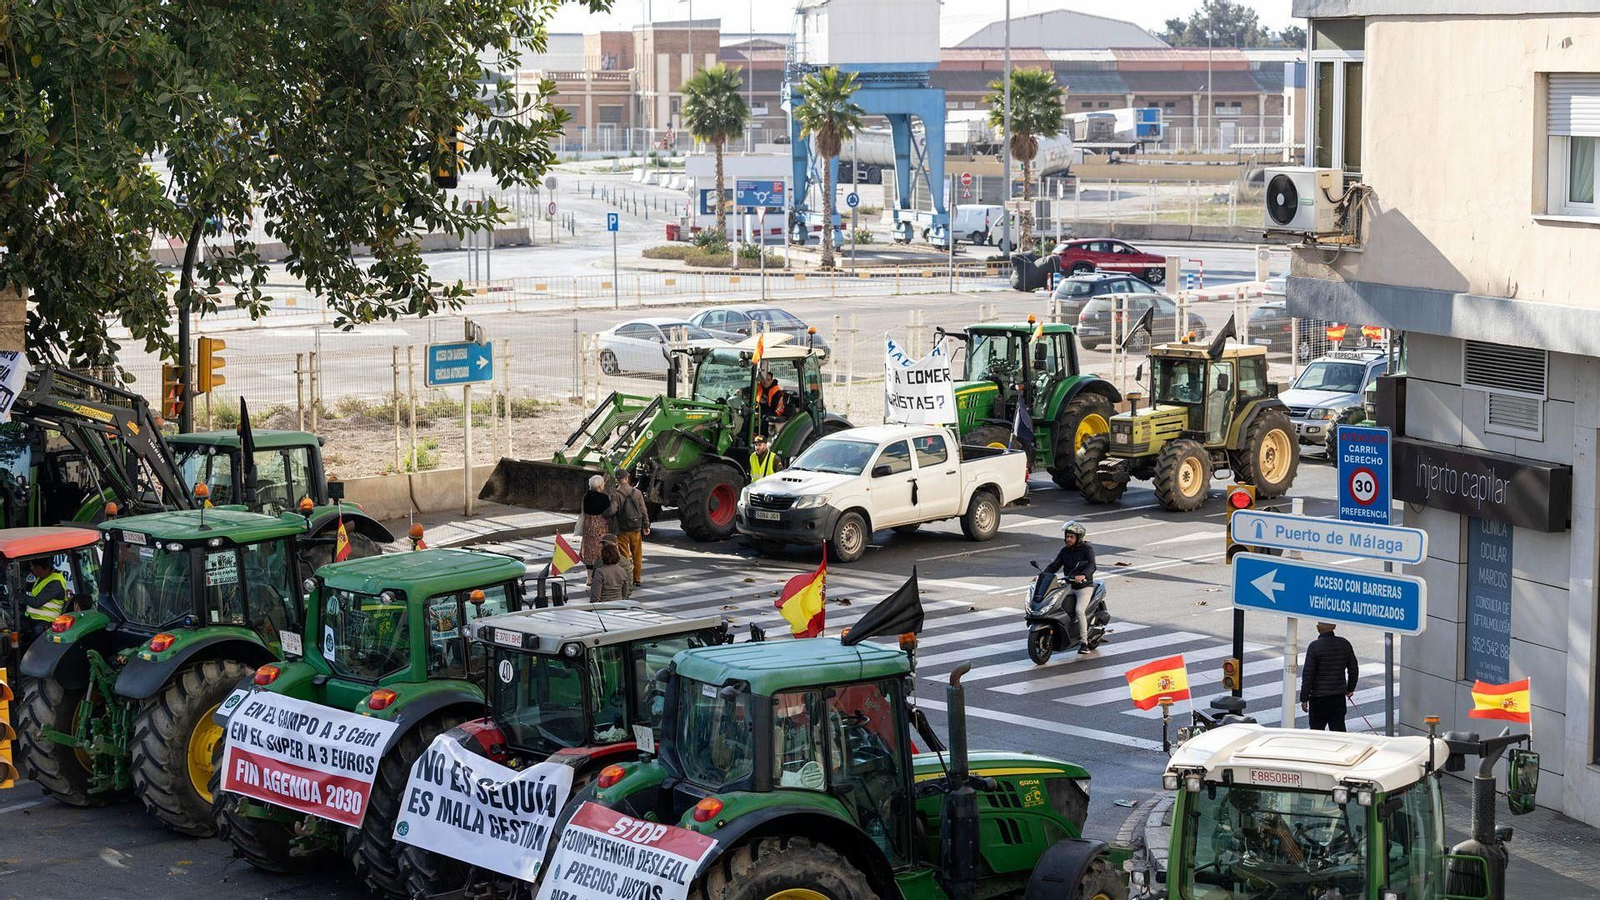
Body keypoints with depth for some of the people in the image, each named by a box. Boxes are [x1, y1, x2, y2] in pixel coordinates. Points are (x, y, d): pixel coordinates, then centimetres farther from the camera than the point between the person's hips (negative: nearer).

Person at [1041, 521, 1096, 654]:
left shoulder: (1087, 549, -5)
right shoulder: (1065, 551, 12)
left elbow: (1092, 565, -20)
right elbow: (1054, 565, 6)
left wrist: (1083, 575, -40)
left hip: (1084, 586, -6)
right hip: (1068, 586, 6)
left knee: (1079, 610, -27)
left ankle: (1083, 642, -23)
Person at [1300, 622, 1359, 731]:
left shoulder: (1314, 646, -14)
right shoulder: (1344, 644, 1)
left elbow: (1308, 675, -13)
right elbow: (1354, 670, 11)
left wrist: (1304, 698, -7)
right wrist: (1350, 689, 26)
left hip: (1318, 698, -4)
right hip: (1339, 697, 4)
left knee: (1317, 731, 9)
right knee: (1338, 729, 6)